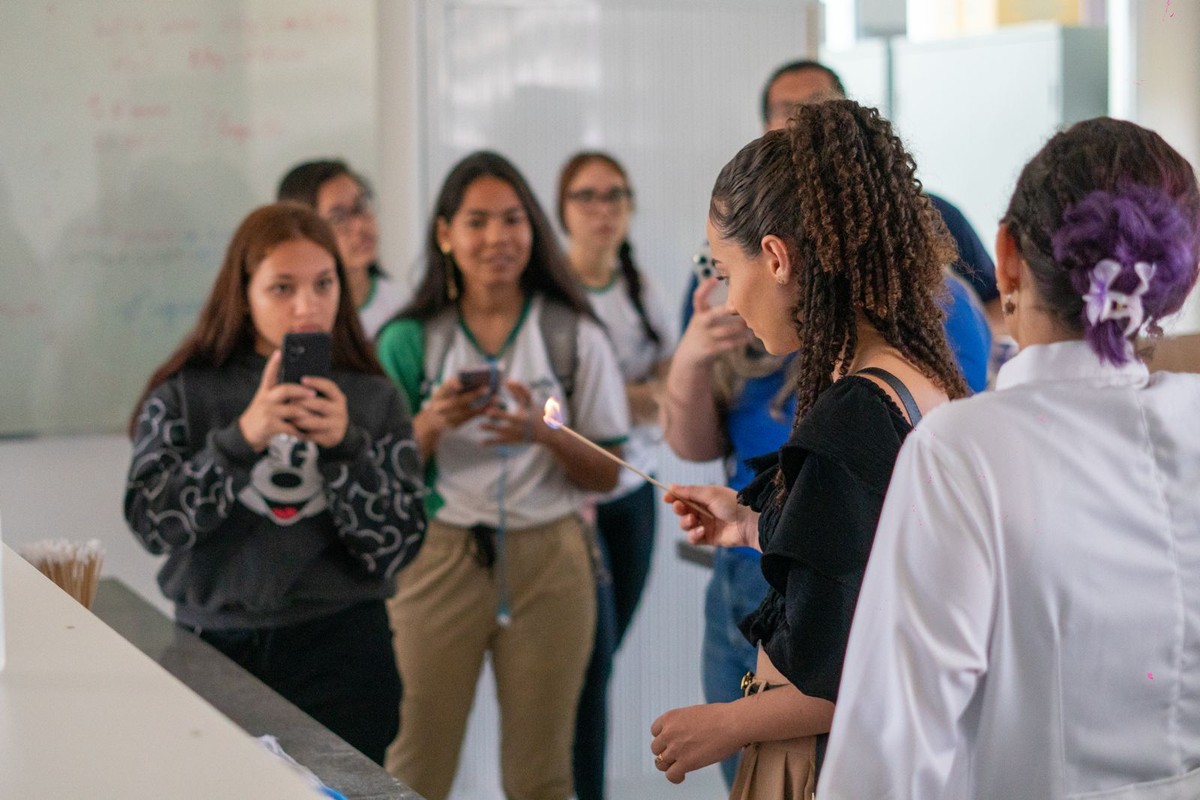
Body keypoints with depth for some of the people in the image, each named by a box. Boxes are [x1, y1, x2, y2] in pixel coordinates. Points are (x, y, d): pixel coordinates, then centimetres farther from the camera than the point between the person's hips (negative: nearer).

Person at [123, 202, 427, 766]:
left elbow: (394, 550, -4)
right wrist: (242, 437, -23)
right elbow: (151, 524, -11)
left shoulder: (372, 400, 2)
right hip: (215, 653, 0)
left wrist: (342, 445, -18)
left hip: (341, 659, 0)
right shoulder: (184, 394, 0)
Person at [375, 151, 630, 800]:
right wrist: (431, 424, -15)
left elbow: (606, 476, 3)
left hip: (547, 560, 1)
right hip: (438, 558, 0)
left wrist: (544, 433, -15)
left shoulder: (574, 335, 3)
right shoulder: (410, 340, 3)